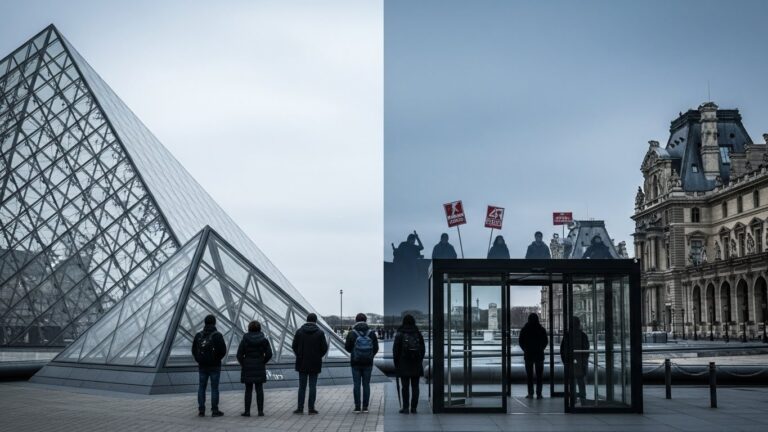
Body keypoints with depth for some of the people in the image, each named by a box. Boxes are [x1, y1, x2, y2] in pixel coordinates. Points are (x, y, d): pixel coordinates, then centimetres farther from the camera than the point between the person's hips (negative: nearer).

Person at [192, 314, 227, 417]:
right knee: (214, 388, 1)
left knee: (201, 387, 11)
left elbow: (194, 350, 4)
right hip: (215, 366, -3)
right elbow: (223, 351, -13)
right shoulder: (217, 335, -11)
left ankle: (201, 410, 9)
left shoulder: (198, 335, 1)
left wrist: (199, 360, 13)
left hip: (202, 366, 3)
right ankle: (214, 410, 3)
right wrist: (217, 358, 5)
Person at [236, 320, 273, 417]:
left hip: (247, 368, -1)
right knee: (259, 389, 6)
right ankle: (260, 411, 6)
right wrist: (263, 362, 8)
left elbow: (239, 355, -7)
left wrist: (243, 364, 7)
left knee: (248, 390, 5)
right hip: (260, 368, 1)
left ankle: (247, 411, 6)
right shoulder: (264, 340, 0)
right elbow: (269, 354, -4)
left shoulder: (245, 340, -5)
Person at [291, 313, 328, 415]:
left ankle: (300, 408, 7)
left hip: (302, 363, 1)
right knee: (313, 386, 3)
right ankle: (311, 408, 2)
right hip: (315, 364, -1)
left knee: (302, 386, 7)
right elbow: (324, 348, -6)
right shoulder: (320, 333, -6)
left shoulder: (299, 331, -2)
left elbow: (294, 346, 0)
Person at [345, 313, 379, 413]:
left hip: (356, 363, -1)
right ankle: (365, 407, 5)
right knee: (366, 384, 5)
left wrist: (345, 344, 19)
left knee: (356, 385, 3)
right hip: (368, 363, 1)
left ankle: (357, 407, 1)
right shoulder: (371, 333, -2)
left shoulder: (351, 333, -6)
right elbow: (376, 348, 0)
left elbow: (348, 348, -3)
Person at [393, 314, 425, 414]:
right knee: (415, 386, 6)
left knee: (405, 387, 0)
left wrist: (396, 364, 6)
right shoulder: (418, 334, 4)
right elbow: (423, 349, 9)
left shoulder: (400, 334, -5)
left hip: (404, 365, -2)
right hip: (416, 365, 3)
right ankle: (413, 408, 7)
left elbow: (396, 350, -3)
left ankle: (405, 408, -1)